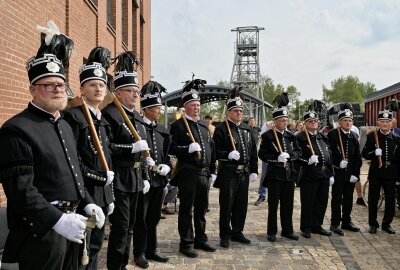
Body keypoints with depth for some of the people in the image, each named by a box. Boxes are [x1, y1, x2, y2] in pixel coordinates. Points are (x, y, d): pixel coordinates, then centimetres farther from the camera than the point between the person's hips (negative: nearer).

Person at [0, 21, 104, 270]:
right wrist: (57, 220, -26)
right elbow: (20, 189, -21)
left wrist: (87, 204, 8)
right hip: (41, 230, -8)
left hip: (70, 223, 8)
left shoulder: (64, 125, 14)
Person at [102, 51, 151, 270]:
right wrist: (131, 147, -24)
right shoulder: (110, 114, -12)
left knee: (129, 224, 16)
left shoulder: (137, 117, 15)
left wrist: (145, 177, 15)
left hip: (135, 177, 8)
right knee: (120, 226, -3)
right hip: (119, 178, -8)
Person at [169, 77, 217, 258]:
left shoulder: (204, 126, 15)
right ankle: (186, 243, 14)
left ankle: (200, 239, 28)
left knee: (201, 209, 15)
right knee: (186, 210, 3)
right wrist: (188, 149, -24)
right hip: (188, 174, -6)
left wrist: (213, 171, 15)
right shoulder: (178, 125, -5)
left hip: (204, 174, 7)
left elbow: (211, 149, 19)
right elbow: (171, 148, -12)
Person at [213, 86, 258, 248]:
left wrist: (254, 171, 9)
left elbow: (253, 152, 14)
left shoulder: (247, 129, 12)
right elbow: (216, 151, -11)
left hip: (244, 172, 6)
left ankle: (237, 232, 28)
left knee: (241, 204, 13)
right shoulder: (221, 129, -6)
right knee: (226, 205, 2)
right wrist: (228, 155, -27)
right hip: (228, 173, -6)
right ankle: (225, 235, 15)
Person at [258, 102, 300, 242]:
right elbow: (262, 154, -9)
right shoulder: (267, 136, -5)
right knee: (273, 204, 3)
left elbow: (298, 152, 9)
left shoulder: (290, 136, 10)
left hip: (289, 174, 5)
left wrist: (288, 155, -11)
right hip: (274, 174, -5)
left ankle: (287, 230, 24)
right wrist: (277, 158, -20)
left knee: (288, 204, 11)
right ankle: (272, 232, 14)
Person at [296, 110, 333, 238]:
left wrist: (331, 174, 12)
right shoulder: (300, 137, -7)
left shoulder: (323, 137, 14)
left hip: (324, 174, 7)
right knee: (307, 203, 2)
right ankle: (306, 228, 16)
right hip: (309, 175, -6)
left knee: (322, 202, 12)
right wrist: (308, 161, -27)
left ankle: (317, 226, 26)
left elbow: (329, 156, 16)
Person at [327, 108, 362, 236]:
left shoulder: (354, 136, 10)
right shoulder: (332, 134, -6)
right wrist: (338, 163, -21)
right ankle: (335, 224, 10)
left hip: (351, 174, 5)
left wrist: (355, 174, 2)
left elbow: (358, 157, 9)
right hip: (338, 172, -5)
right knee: (337, 199, 1)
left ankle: (346, 221, 27)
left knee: (348, 199, 13)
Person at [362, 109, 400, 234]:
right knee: (373, 200, 5)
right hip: (375, 173, -2)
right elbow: (364, 154, -3)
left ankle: (386, 224, 24)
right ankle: (373, 224, 18)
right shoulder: (371, 136, -1)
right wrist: (374, 153, -21)